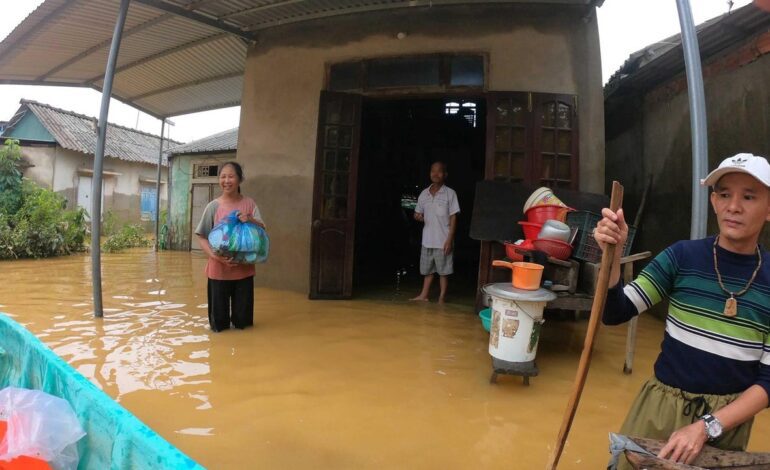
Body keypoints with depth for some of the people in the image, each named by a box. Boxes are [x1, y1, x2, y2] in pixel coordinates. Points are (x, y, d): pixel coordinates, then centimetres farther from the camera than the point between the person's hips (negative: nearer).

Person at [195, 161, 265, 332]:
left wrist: (251, 220, -22)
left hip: (244, 267, 1)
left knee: (242, 323, 12)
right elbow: (202, 237, -3)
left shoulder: (249, 204, -1)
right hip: (219, 269, -1)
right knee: (219, 325, 10)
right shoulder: (213, 206, -5)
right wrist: (215, 256, -19)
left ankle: (238, 323, 40)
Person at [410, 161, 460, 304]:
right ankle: (424, 295, 26)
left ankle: (442, 299, 15)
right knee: (427, 270, 15)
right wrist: (418, 216, -8)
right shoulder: (424, 194, 6)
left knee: (443, 271, 5)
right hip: (427, 239, 4)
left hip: (442, 240, -4)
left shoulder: (450, 193, -7)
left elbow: (453, 218, -7)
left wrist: (449, 239, -13)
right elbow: (419, 214, 17)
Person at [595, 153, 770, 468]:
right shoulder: (683, 256, -7)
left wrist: (707, 427, -16)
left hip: (727, 420, 0)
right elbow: (615, 314, -9)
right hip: (660, 408, 0)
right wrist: (613, 254, -23)